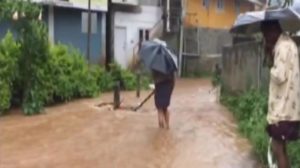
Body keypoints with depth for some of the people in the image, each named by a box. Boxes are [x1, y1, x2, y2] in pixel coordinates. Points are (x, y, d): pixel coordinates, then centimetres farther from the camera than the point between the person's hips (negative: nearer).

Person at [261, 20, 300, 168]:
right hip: (285, 106, 10)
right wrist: (271, 53, 3)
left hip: (283, 107, -10)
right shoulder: (286, 43, 14)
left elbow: (279, 76, -25)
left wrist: (271, 68, -5)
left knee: (278, 149, -2)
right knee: (280, 148, 18)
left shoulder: (283, 46, -17)